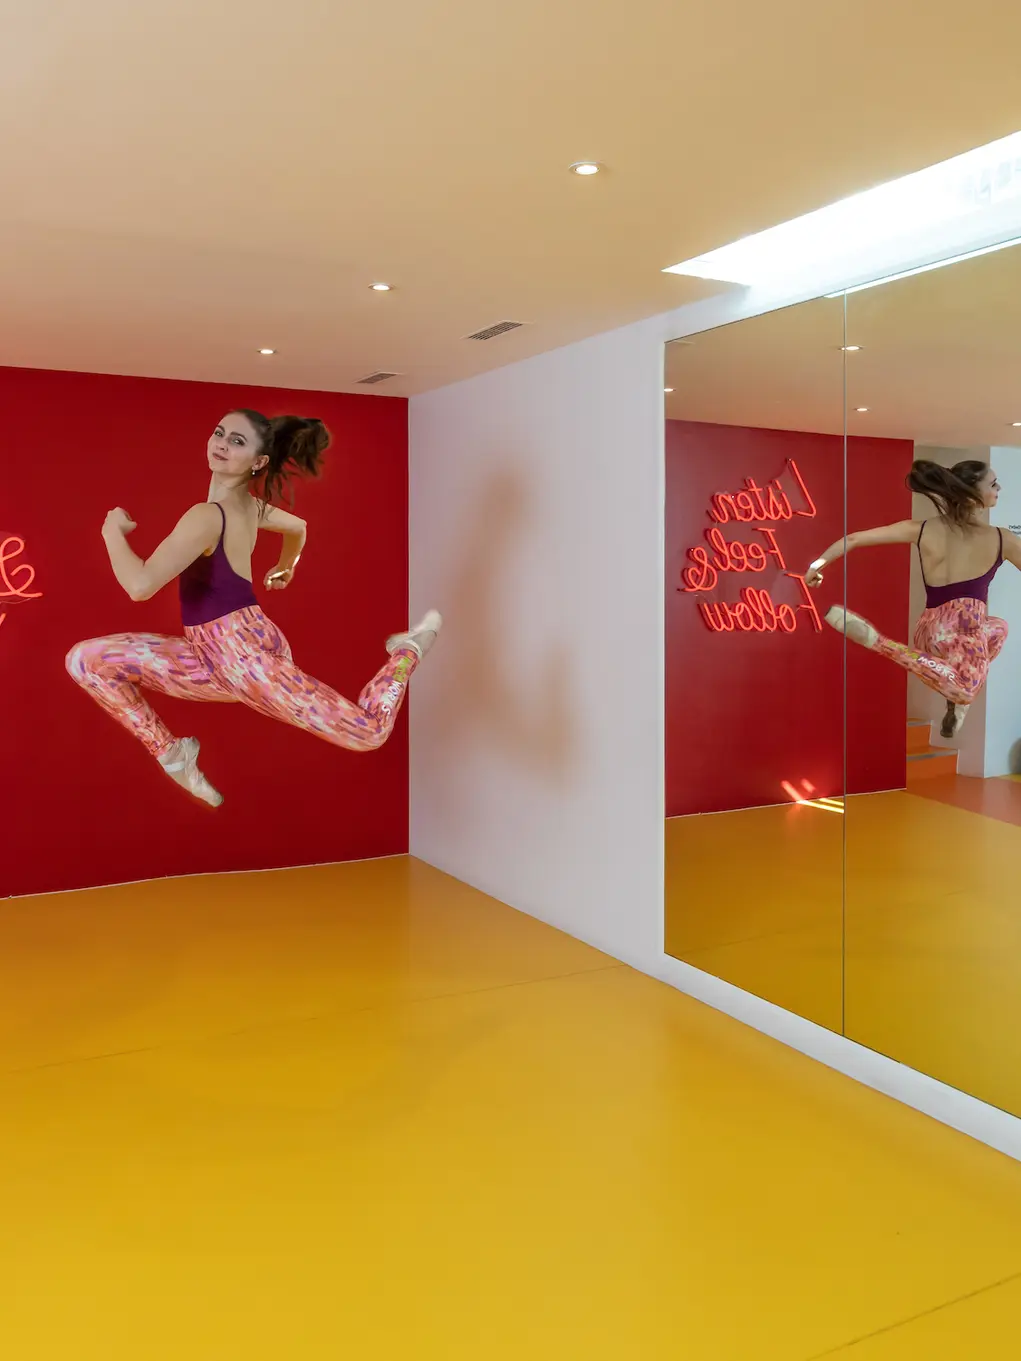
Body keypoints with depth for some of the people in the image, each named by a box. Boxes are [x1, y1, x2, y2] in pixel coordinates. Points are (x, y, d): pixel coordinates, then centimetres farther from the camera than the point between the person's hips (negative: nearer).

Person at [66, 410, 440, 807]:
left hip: (244, 654, -9)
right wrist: (285, 569, 49)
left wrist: (113, 531, -11)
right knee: (85, 659, 3)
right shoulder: (249, 505, 7)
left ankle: (407, 651, 25)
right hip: (218, 656, 9)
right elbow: (298, 527, 29)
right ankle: (171, 753, 9)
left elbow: (141, 585, -30)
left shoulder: (207, 516, -21)